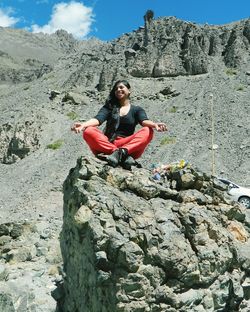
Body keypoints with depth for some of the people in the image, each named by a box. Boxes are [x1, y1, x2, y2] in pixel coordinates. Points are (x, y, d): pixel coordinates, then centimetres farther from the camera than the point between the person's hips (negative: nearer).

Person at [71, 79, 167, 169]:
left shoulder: (137, 110, 17)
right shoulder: (109, 107, 18)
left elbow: (144, 121, -5)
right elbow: (98, 119, -1)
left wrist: (154, 124, -30)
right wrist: (83, 124, -24)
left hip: (129, 145, -1)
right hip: (106, 144, 1)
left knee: (147, 131, -24)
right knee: (88, 132, -26)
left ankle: (122, 151, -45)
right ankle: (124, 155, -39)